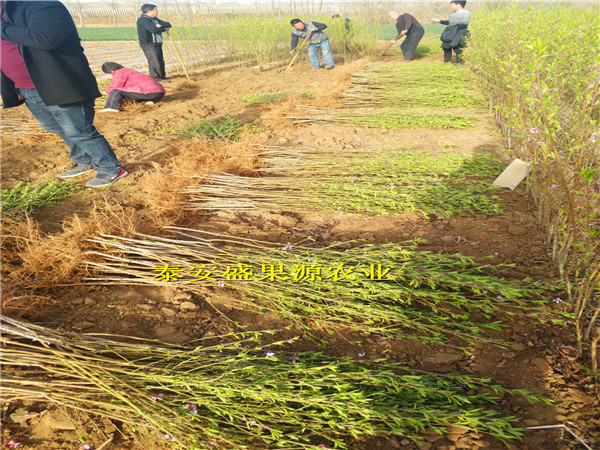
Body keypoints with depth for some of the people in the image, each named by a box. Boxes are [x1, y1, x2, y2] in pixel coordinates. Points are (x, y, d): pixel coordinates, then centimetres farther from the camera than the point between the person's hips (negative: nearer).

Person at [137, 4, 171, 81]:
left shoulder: (155, 19, 19)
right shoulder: (143, 19, -10)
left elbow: (168, 25, 12)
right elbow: (154, 29, -23)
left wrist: (161, 25, -9)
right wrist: (164, 29, -9)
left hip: (157, 43, 9)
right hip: (148, 43, -9)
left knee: (160, 60, 10)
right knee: (154, 60, -13)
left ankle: (162, 76, 20)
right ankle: (155, 78, -9)